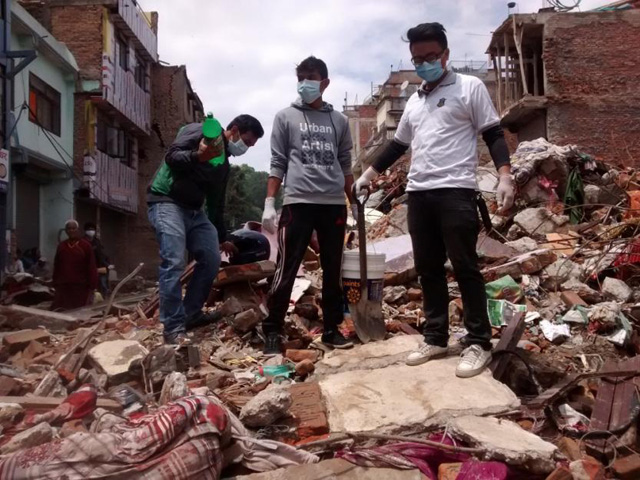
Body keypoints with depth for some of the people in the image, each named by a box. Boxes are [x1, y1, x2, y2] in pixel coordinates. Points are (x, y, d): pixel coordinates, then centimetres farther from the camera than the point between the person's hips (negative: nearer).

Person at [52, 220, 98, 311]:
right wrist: (55, 285, 10)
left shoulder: (85, 245, -3)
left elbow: (91, 267, -4)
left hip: (81, 286, -3)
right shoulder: (61, 246, 8)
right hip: (63, 286, 3)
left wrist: (92, 287, -7)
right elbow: (56, 266, 13)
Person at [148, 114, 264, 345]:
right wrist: (198, 156, -34)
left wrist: (221, 238, 26)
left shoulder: (224, 164, 19)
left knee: (211, 259, 2)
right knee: (174, 263, -19)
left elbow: (216, 203, 24)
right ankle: (173, 328, -13)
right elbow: (171, 156, -16)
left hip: (194, 210, 9)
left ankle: (191, 314, 16)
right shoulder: (198, 131, -3)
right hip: (166, 202, -9)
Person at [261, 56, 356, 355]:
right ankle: (272, 331, 5)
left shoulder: (339, 121, 15)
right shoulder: (285, 117, 8)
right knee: (286, 269, -4)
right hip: (298, 203, -3)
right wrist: (269, 203, -4)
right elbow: (277, 163, 4)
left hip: (334, 204, 3)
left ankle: (332, 329, 18)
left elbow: (345, 165, 17)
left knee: (333, 270, 8)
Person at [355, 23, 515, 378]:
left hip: (456, 191, -6)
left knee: (464, 267, -4)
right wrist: (368, 175, 25)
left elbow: (493, 134, -1)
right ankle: (436, 339, 17)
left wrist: (504, 176, -15)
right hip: (418, 194, 6)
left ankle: (478, 343, 5)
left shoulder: (469, 87, 4)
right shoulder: (414, 101, 22)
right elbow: (398, 145, 29)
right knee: (428, 269, 8)